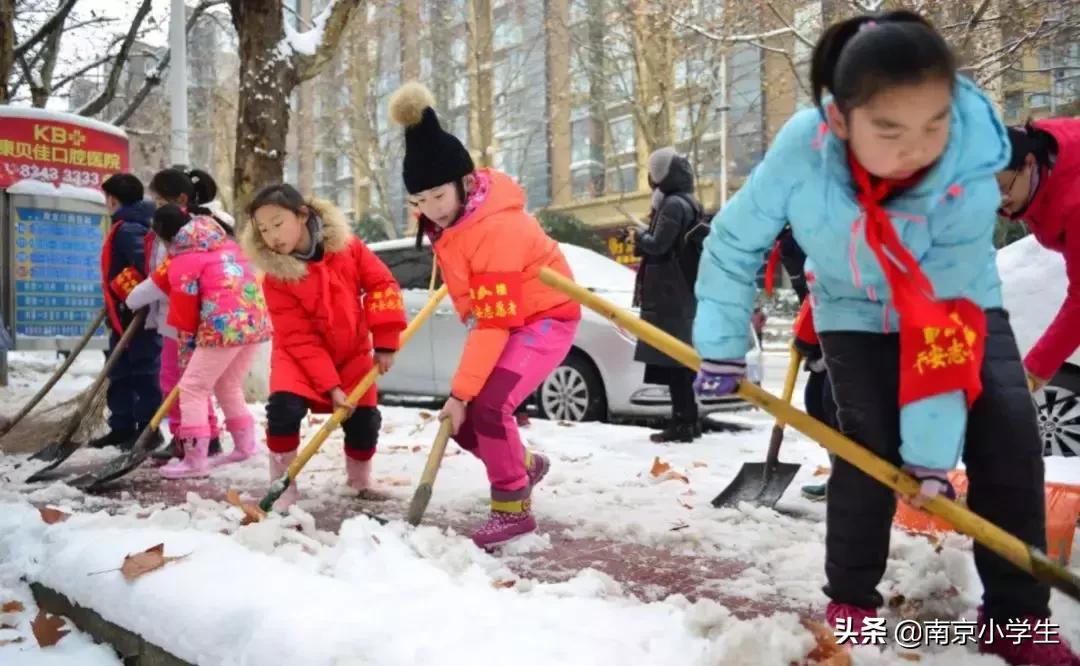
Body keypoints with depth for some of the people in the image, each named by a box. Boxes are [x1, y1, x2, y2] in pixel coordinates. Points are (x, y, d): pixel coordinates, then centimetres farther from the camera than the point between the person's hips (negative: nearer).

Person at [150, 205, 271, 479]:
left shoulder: (182, 261, 0)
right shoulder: (224, 243, 20)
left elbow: (185, 314, 4)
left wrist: (187, 353, 14)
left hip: (225, 323, -8)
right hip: (255, 319, 8)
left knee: (192, 386, 2)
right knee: (228, 385, 23)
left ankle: (195, 459, 0)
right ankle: (244, 445, 28)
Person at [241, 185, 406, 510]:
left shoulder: (345, 244, -16)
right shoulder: (275, 276, -20)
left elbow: (381, 284, -11)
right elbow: (300, 338, -22)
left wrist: (385, 342, -16)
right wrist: (330, 386, -27)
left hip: (352, 351, 2)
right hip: (298, 354, -2)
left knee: (364, 420, -3)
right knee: (284, 408, -25)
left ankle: (360, 478, 27)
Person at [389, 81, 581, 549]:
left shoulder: (495, 228, -31)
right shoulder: (445, 213, -6)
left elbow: (494, 323, -31)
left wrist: (461, 391, -29)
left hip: (546, 317, -8)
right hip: (501, 317, 9)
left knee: (487, 406, -25)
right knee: (461, 419, 3)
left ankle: (513, 508, -6)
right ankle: (524, 466, 30)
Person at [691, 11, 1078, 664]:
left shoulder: (970, 176, -35)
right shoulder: (803, 147, -33)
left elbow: (942, 323, -35)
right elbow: (734, 241, -18)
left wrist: (931, 444, -33)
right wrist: (721, 346, -13)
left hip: (959, 306, 1)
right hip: (856, 312, 0)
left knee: (1008, 434, -13)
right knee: (870, 441, -16)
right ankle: (851, 600, 4)